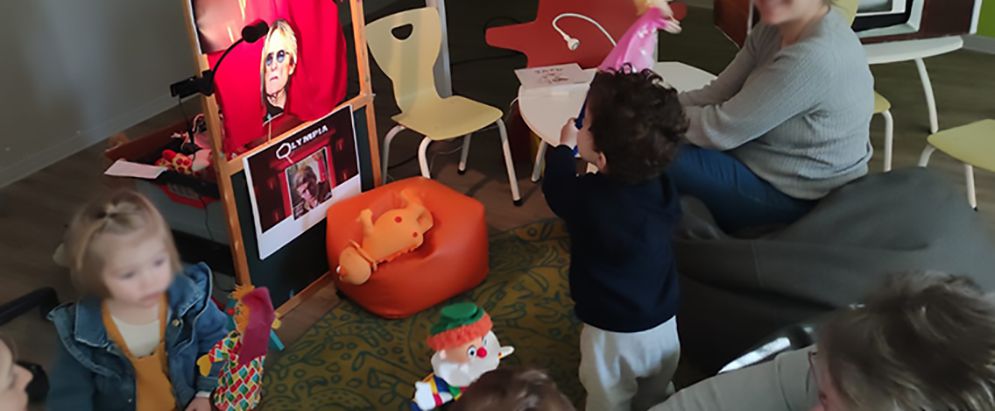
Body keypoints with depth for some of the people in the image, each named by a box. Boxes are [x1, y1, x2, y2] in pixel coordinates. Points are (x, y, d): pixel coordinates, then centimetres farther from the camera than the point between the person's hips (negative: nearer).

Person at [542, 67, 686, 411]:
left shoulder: (588, 199, -27)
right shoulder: (664, 189, -13)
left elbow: (556, 188, -3)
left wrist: (564, 146, 17)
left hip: (614, 336, -5)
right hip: (664, 327, 5)